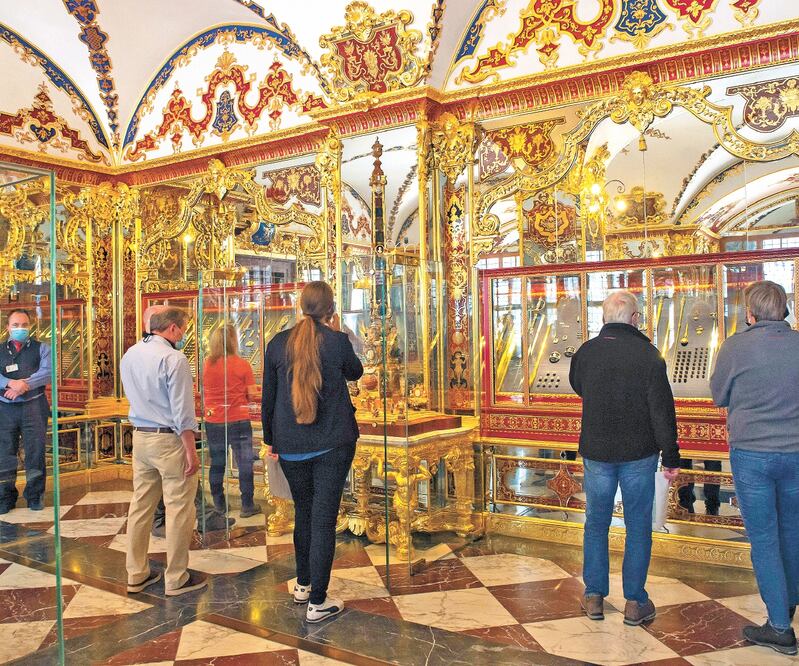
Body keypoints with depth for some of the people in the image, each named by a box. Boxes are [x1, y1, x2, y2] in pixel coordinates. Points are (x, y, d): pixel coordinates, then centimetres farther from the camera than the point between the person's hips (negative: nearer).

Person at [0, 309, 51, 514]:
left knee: (35, 452, 1)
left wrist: (25, 385, -18)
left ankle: (35, 496, 13)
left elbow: (47, 371, -7)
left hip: (34, 407, -2)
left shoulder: (40, 348, 8)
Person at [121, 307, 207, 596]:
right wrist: (191, 451, -14)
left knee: (140, 505, 14)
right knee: (179, 509, 2)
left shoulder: (129, 355, 7)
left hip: (139, 436, 8)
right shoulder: (173, 359, -16)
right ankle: (176, 579, 10)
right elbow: (182, 412, -17)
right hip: (169, 440, -8)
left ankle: (136, 574, 24)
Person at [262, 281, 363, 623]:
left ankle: (303, 584, 34)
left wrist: (270, 438, 18)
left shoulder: (278, 343, -1)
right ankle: (317, 601, 6)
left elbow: (268, 397, 6)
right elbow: (356, 372, 13)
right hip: (333, 442, -3)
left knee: (303, 512, 20)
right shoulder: (338, 341, -8)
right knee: (324, 517, 2)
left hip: (291, 445, 3)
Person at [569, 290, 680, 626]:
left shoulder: (585, 352, -4)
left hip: (596, 453, 2)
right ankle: (635, 602, 16)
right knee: (638, 527, 10)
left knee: (596, 524, 14)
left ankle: (594, 597, 21)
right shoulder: (648, 355, -12)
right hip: (638, 454, -2)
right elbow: (662, 410, -10)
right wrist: (671, 457, -4)